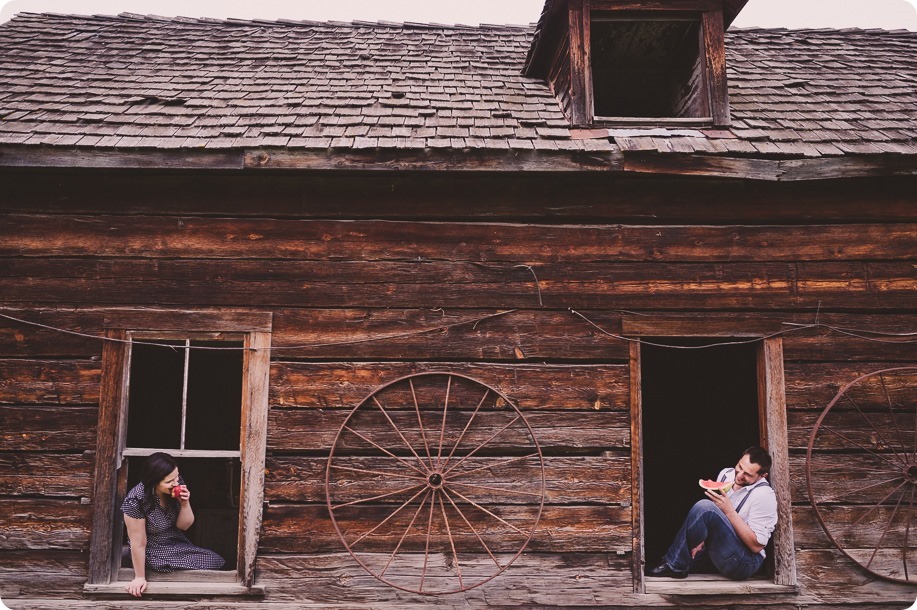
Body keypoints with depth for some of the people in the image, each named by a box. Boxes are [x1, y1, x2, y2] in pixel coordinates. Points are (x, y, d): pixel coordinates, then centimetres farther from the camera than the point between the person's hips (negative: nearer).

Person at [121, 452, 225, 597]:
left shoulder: (177, 484, -15)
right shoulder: (135, 501, -30)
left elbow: (183, 525, -3)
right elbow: (138, 543, -20)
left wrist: (185, 503, -22)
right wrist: (140, 578, -11)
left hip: (177, 542, 6)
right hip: (154, 552, -6)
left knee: (217, 561, -3)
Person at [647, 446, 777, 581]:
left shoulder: (763, 495, -17)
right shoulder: (726, 474, 3)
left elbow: (757, 545, -19)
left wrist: (729, 511, -23)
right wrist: (701, 539, -5)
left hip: (745, 563, -8)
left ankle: (674, 565, -14)